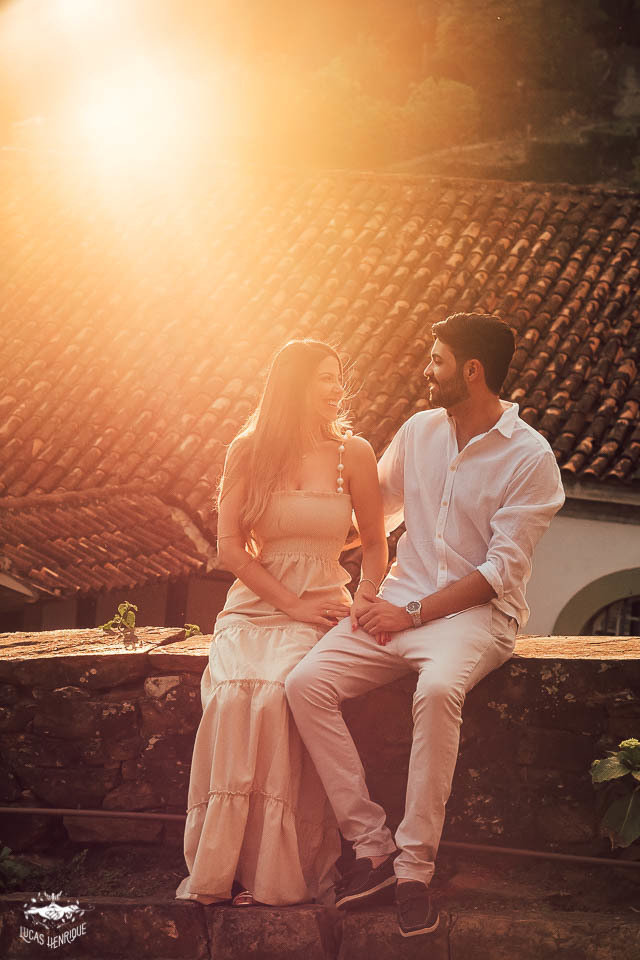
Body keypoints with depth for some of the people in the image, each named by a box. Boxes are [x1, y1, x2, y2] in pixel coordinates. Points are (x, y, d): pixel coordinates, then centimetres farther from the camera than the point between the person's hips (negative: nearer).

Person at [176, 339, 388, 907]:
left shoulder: (353, 454, 7)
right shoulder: (249, 451, 6)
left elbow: (376, 545, 16)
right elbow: (230, 547, 1)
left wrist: (365, 603, -4)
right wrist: (292, 604, -9)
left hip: (323, 612, -1)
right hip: (255, 606, 1)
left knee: (277, 694, -32)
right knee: (232, 697, -31)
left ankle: (278, 873, -29)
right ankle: (219, 869, -28)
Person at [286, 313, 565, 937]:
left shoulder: (529, 458, -7)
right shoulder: (419, 430, 10)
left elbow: (503, 570, -12)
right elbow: (380, 509, 30)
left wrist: (415, 613, -16)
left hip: (476, 612, -6)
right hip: (401, 604, 6)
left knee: (437, 688, -39)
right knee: (307, 683, -20)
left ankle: (414, 867, -31)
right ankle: (371, 844, -16)